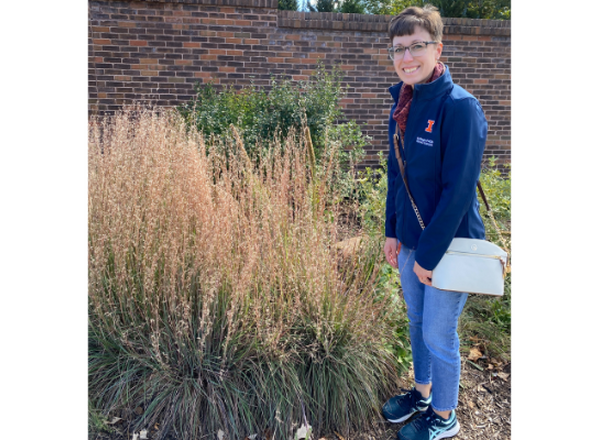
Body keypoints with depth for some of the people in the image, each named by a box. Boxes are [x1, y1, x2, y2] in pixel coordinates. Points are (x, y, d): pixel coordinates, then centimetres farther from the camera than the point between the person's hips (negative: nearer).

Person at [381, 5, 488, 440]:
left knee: (439, 334, 7)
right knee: (418, 323, 21)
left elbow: (459, 189, -21)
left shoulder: (459, 106, -18)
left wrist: (430, 253, -18)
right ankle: (423, 393, 44)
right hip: (410, 240, 7)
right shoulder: (403, 102, 5)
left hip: (448, 243, -7)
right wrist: (392, 231, 7)